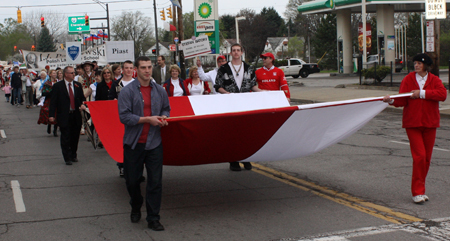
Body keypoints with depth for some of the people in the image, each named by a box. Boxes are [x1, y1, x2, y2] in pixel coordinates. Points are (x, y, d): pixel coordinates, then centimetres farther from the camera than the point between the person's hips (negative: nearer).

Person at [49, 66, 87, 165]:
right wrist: (51, 115, -10)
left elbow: (82, 98, 17)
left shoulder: (78, 85, 9)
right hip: (64, 116, -4)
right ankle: (67, 158, 6)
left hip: (76, 115, 4)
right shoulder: (57, 86, -3)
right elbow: (53, 101, -4)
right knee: (65, 138, -2)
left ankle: (73, 155, 27)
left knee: (75, 137, 11)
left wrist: (83, 104, -6)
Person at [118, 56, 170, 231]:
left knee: (155, 181, -1)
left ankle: (153, 219, 8)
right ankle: (135, 209, 39)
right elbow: (124, 116, -14)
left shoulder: (159, 90, 7)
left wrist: (163, 117, -2)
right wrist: (147, 119, -18)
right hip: (133, 143, -2)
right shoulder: (127, 91, -7)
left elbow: (166, 108, 21)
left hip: (154, 142, 2)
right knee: (132, 180, 12)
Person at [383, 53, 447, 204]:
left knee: (427, 158, 6)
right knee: (419, 156, -11)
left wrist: (422, 93, -18)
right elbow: (402, 100, -6)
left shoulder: (434, 80, 4)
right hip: (412, 123, -2)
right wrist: (391, 101, -25)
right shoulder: (408, 79, 3)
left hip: (430, 123, 2)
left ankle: (419, 190, 19)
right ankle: (417, 192, -6)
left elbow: (442, 94, -15)